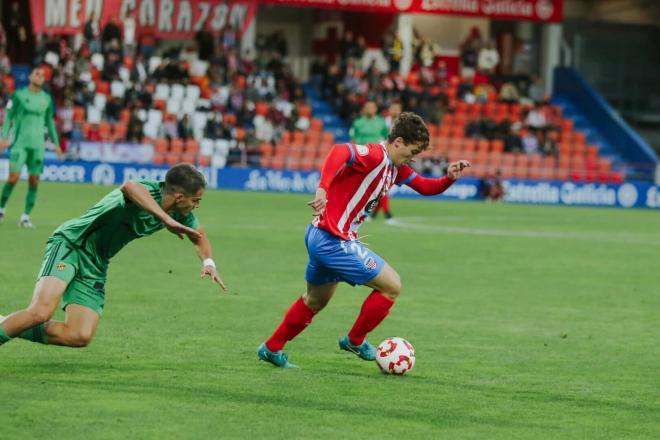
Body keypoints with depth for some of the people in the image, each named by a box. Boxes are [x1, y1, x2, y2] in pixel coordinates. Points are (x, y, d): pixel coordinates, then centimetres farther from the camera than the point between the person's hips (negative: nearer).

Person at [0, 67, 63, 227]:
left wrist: (56, 143, 17)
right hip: (20, 142, -3)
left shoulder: (46, 99, 10)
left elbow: (50, 121, 19)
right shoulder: (19, 95, 1)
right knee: (14, 177, -11)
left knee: (34, 181, -3)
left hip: (37, 145, 3)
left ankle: (25, 217, 2)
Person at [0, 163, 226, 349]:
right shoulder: (145, 193, -27)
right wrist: (167, 220, -57)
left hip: (95, 266, 8)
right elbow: (129, 187, -53)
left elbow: (198, 236, 20)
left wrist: (208, 262, 0)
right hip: (69, 245, -8)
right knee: (41, 312, -30)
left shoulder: (181, 214, 0)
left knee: (80, 336, -5)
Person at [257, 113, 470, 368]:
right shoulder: (375, 156, -19)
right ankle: (355, 341, 13)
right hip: (333, 240, -10)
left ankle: (271, 349, 38)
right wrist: (323, 189, -50)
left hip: (320, 238, 10)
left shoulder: (396, 168, 11)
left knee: (316, 300, 28)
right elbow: (340, 152, -38)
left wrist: (450, 178, 1)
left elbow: (425, 187, 20)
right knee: (392, 285, -2)